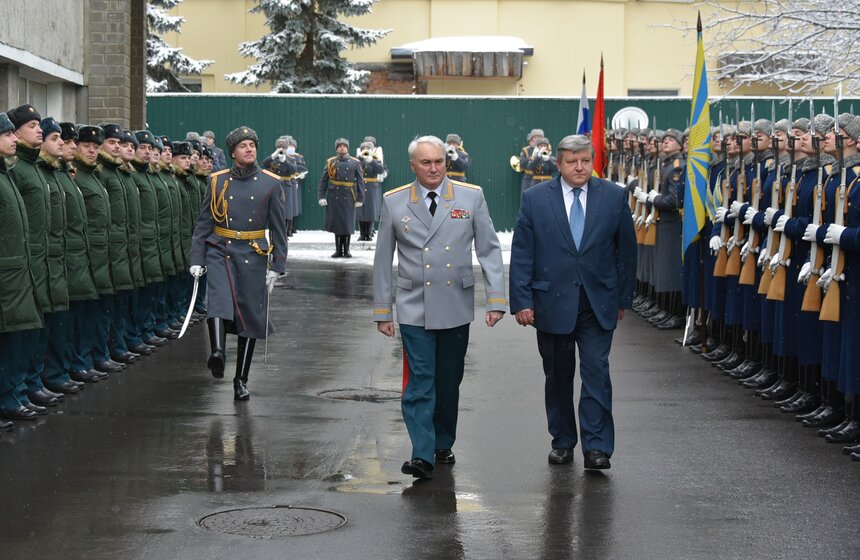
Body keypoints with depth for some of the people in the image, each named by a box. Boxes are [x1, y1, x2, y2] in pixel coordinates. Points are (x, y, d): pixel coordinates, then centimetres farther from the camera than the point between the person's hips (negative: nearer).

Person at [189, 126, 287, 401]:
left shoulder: (271, 184, 2)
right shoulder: (218, 182, 3)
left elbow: (278, 229, 3)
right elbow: (203, 223, 6)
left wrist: (277, 266, -2)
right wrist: (196, 259, 0)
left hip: (253, 257, 0)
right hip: (221, 252, 0)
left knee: (250, 317, 4)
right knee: (219, 298, -27)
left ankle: (241, 380, 14)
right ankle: (217, 353, -43)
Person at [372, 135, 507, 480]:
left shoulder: (471, 197, 2)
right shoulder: (394, 202, 2)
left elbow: (489, 250, 3)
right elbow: (383, 259, 7)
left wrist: (496, 298, -5)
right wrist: (382, 310, 5)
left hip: (456, 308, 1)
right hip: (414, 309, -1)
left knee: (449, 382, 10)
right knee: (420, 383, -8)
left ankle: (443, 445, 27)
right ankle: (422, 455, -9)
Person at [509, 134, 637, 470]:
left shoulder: (614, 197, 2)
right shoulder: (535, 199, 0)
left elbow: (626, 250, 8)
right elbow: (521, 254, 0)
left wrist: (623, 298, 7)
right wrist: (522, 301, -7)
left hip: (598, 304, 0)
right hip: (552, 302, 0)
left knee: (596, 372, -7)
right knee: (557, 377, 9)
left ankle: (597, 446, -5)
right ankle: (562, 442, 22)